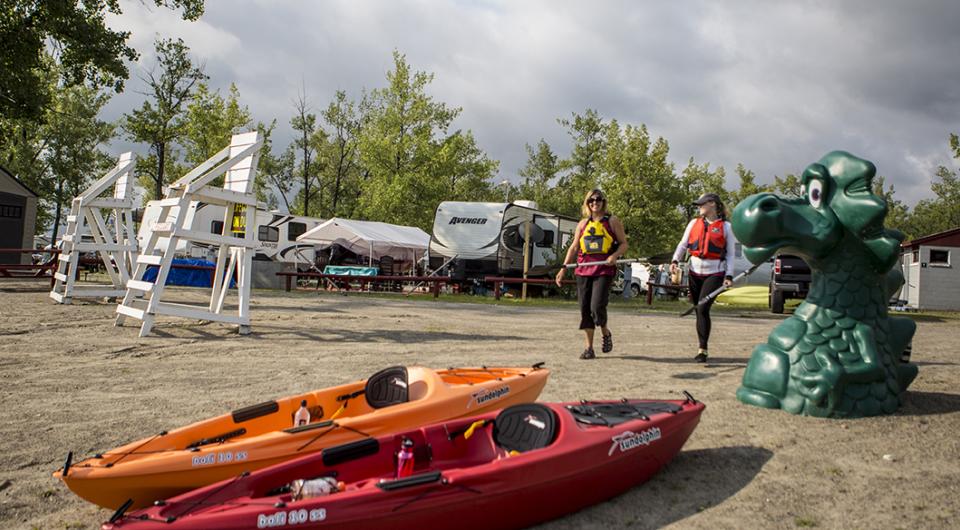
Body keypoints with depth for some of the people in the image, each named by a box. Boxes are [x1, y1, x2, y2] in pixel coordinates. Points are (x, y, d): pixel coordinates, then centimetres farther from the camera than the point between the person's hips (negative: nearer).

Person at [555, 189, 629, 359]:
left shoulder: (612, 221, 5)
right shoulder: (583, 223, 14)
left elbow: (624, 244, 6)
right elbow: (574, 247, 15)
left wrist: (615, 255, -14)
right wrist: (564, 268, 7)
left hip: (604, 270, -4)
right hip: (583, 270, 4)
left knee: (597, 306, -15)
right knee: (585, 308, 2)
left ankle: (606, 333, 17)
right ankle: (589, 348, 11)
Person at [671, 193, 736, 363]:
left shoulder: (725, 226, 1)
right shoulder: (694, 223, 10)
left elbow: (731, 253, 2)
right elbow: (683, 244, 9)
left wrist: (729, 275, -7)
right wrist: (675, 261, -7)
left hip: (714, 274, -4)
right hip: (695, 272, 4)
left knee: (703, 309, -16)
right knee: (698, 310, 9)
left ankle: (702, 350, -12)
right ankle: (702, 347, 22)